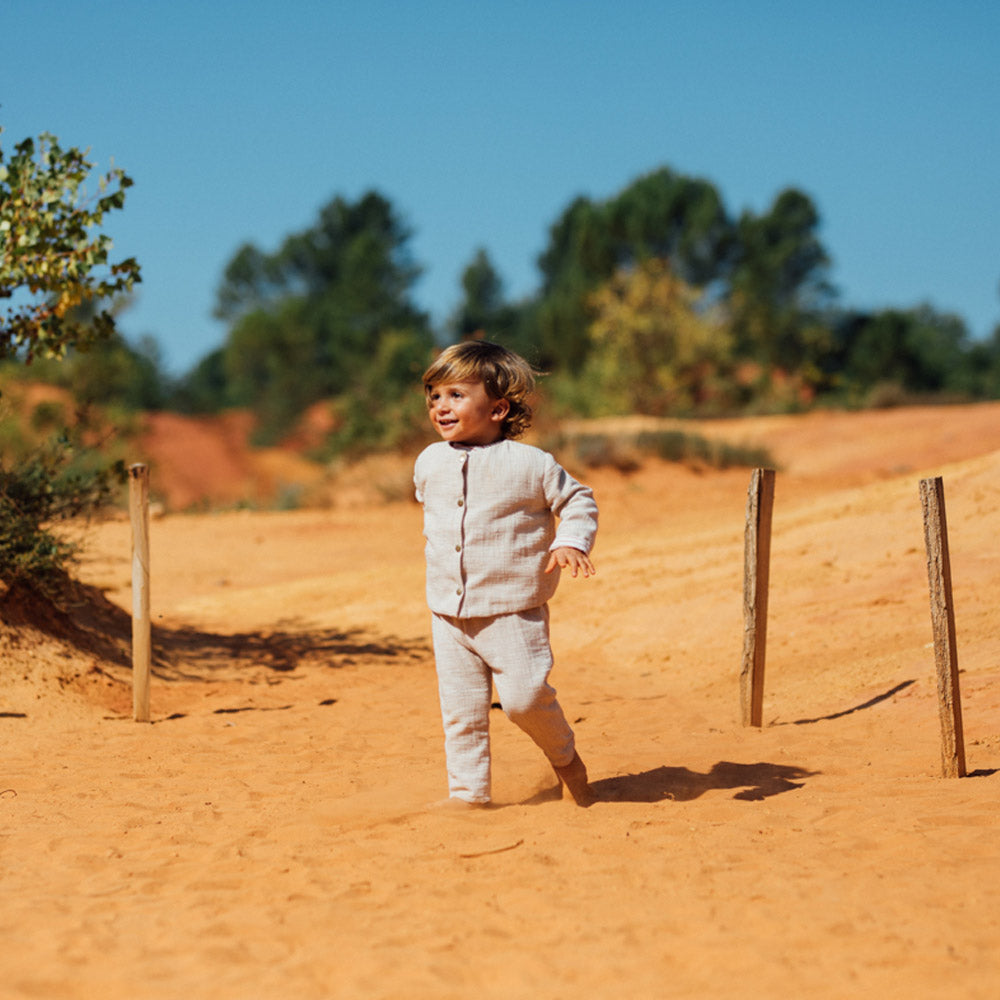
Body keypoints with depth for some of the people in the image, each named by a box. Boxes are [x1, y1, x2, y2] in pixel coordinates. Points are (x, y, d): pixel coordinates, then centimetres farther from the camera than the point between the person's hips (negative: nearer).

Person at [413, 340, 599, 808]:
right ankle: (467, 791, 16)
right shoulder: (429, 463, 6)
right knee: (461, 711, 5)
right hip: (450, 613, 4)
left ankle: (565, 757, 17)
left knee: (524, 697, -10)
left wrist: (570, 542, -14)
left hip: (513, 612, -4)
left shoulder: (530, 464, -9)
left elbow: (578, 501, 1)